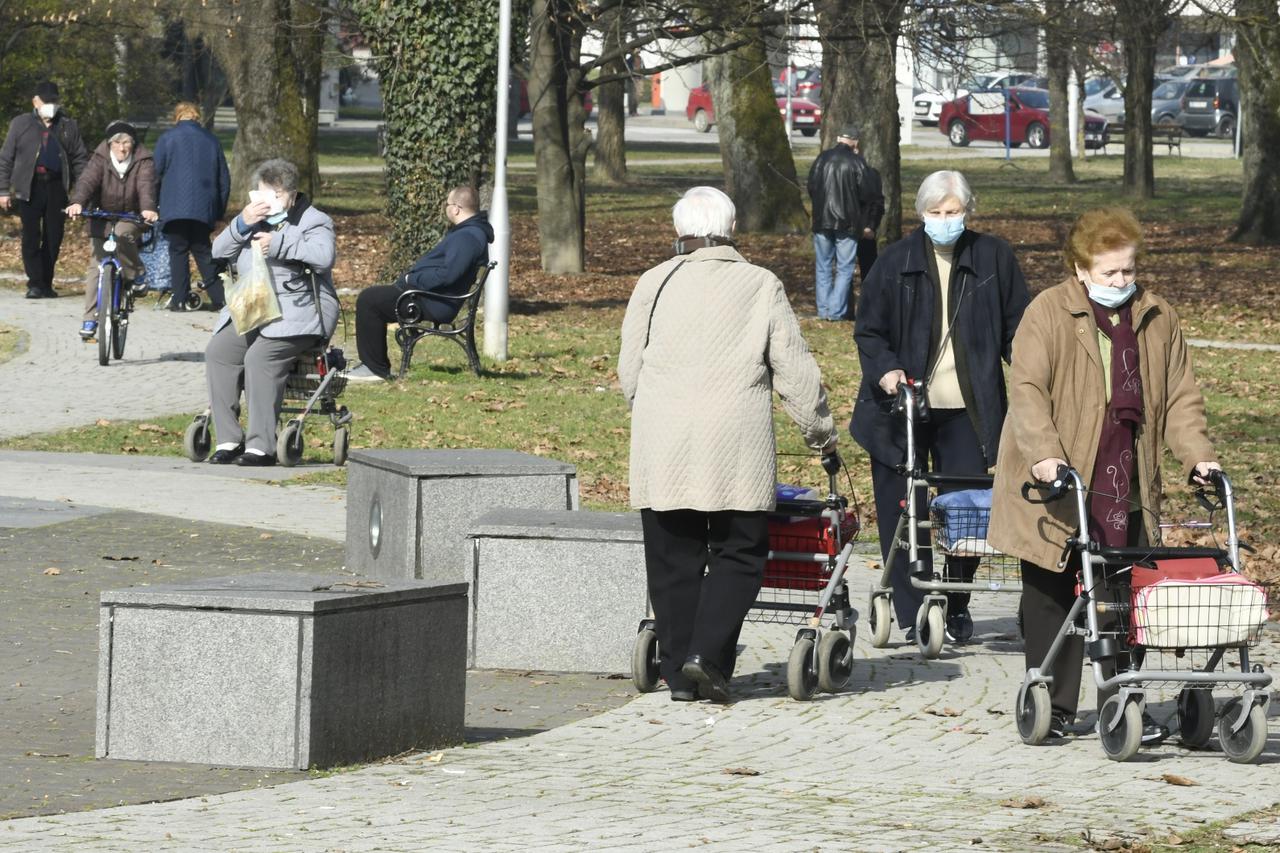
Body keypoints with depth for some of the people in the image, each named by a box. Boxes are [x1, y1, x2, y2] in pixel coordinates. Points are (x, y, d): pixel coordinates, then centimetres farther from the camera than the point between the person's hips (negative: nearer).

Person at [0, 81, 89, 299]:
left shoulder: (68, 126, 12)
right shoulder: (21, 124, 8)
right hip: (29, 187, -2)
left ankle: (46, 283, 12)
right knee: (31, 236, -6)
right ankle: (35, 283, -4)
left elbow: (80, 159, 11)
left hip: (56, 186, 2)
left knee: (54, 237, 2)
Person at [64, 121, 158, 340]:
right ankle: (90, 318, -3)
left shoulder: (143, 162, -11)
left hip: (130, 217, -1)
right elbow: (87, 180, -24)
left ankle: (133, 275, -11)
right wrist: (77, 202, -45)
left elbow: (146, 186, -27)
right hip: (101, 218, 1)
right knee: (97, 265, -6)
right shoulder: (101, 159, -9)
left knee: (122, 235, -35)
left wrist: (148, 208, -47)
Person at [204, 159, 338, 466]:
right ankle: (228, 440, -16)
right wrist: (242, 224, -6)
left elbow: (324, 257, -19)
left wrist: (279, 243, -19)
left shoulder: (313, 222, 2)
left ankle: (261, 446, -29)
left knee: (260, 356, -31)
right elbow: (219, 252, 11)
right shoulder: (255, 220, 21)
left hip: (298, 313, -7)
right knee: (218, 351, -18)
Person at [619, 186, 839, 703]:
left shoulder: (657, 283, 8)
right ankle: (709, 652, -11)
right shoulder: (761, 286, 5)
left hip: (662, 447, 2)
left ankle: (679, 671, 8)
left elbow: (629, 369, 12)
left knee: (673, 557, 8)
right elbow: (794, 369, 6)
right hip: (736, 446, -2)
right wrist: (820, 431, 19)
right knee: (739, 552, 6)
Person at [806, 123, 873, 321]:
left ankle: (824, 310, 10)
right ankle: (836, 310, -3)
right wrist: (864, 223, 8)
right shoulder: (857, 162, -8)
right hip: (847, 222, -3)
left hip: (822, 221, 3)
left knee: (823, 267, 11)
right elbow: (864, 196, -6)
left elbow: (811, 188, 8)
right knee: (844, 269, 3)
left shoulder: (822, 159, 2)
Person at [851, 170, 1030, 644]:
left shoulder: (992, 258, 4)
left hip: (966, 409, 0)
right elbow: (868, 332, 6)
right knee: (902, 513, 1)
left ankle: (957, 611, 16)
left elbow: (1016, 328, 10)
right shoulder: (896, 262, 2)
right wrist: (886, 370, -12)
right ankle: (910, 614, 9)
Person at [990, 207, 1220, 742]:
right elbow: (1027, 389, -14)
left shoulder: (1158, 320, 9)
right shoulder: (1048, 313, -5)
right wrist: (1043, 453, -27)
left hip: (1125, 492, 3)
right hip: (1056, 487, -3)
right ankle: (1052, 706, 13)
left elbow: (1179, 397, 13)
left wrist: (1197, 455, -2)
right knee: (1052, 597, 4)